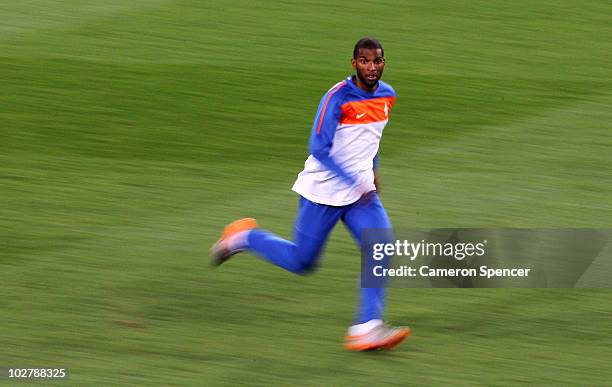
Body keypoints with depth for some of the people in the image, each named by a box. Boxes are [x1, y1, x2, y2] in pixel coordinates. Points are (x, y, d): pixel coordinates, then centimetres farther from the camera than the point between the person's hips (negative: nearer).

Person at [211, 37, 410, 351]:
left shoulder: (386, 96, 4)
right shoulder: (338, 97, -20)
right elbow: (319, 149, -23)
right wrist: (356, 182, -27)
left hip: (362, 191, 6)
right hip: (323, 192, -6)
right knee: (301, 262, 4)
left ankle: (366, 329, -15)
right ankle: (243, 237, 29)